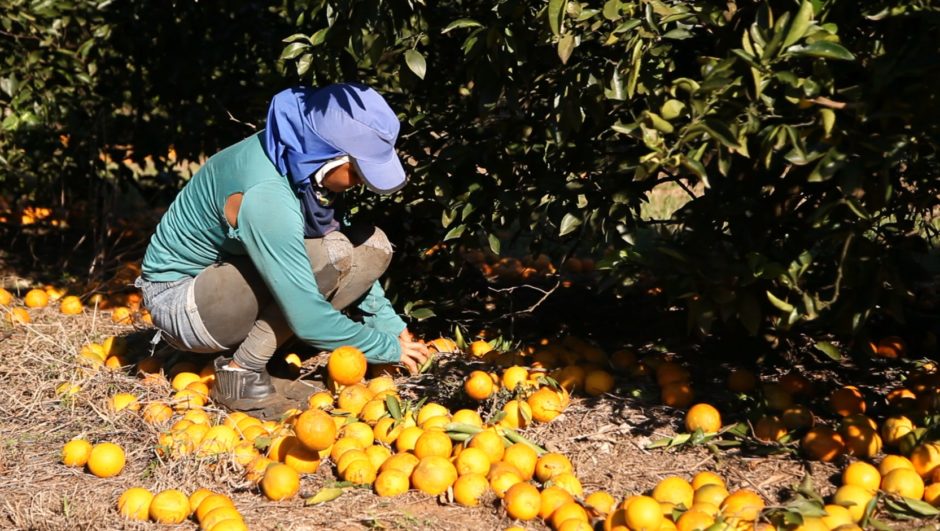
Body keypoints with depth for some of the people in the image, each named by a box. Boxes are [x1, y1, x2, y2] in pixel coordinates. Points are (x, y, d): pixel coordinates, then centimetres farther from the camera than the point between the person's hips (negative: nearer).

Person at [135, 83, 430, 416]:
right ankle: (241, 374, -15)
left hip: (230, 279, 9)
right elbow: (308, 320, -31)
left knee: (372, 245, -6)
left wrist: (394, 328, -1)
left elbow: (355, 259, 6)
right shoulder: (264, 193, -33)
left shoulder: (302, 163, -8)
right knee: (329, 256, -29)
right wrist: (389, 349, -19)